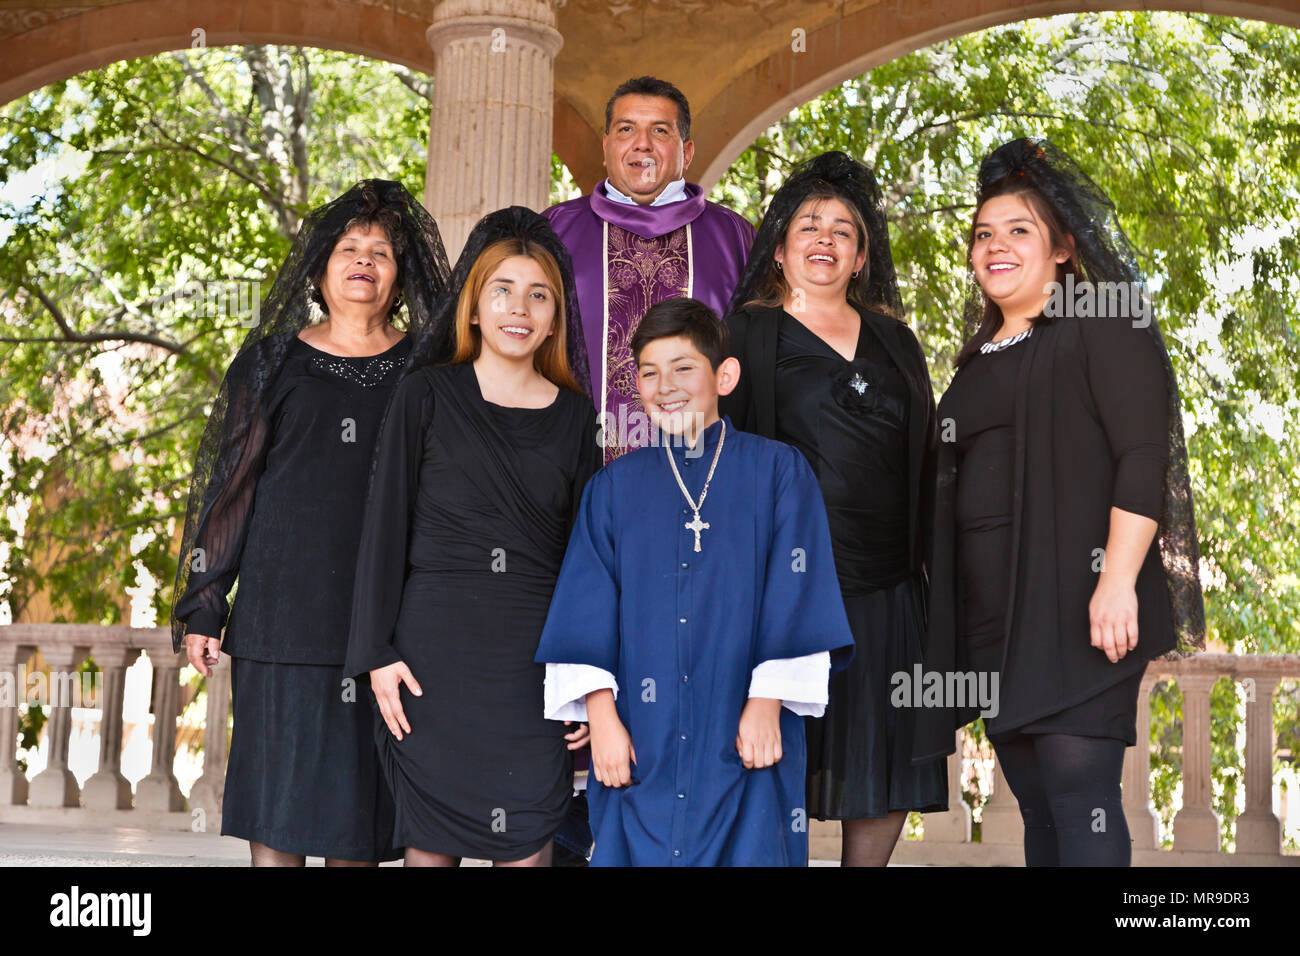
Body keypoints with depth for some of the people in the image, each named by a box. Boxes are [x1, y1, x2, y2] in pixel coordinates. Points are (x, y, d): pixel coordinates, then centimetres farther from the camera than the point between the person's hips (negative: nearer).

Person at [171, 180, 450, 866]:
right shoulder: (274, 362, 12)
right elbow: (226, 483, 10)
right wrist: (201, 606, 3)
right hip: (286, 609, 0)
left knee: (359, 790, 2)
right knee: (278, 790, -2)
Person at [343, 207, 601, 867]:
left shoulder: (573, 415, 10)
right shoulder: (427, 395, 4)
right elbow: (384, 522, 2)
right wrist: (376, 652, -5)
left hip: (536, 654, 2)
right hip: (434, 646, -2)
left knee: (527, 847, 0)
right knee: (432, 842, 2)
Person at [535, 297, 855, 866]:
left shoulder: (778, 472, 3)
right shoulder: (613, 487, 9)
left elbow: (795, 599, -1)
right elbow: (588, 607, 4)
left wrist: (766, 704, -8)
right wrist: (602, 717, -5)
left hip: (746, 738, -2)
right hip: (640, 741, 2)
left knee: (748, 849, -2)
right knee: (638, 848, 4)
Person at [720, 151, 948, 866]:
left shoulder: (892, 340, 17)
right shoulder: (749, 336, 3)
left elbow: (925, 457, 19)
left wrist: (928, 563, 11)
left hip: (889, 586, 5)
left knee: (889, 772, 7)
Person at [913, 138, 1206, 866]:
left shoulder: (1102, 328, -1)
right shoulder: (980, 358, 20)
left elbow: (1144, 457, -11)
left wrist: (1118, 580, -21)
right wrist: (950, 608, 16)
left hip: (1074, 606, -7)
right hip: (989, 614, 7)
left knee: (1078, 796, -13)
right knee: (1038, 806, 9)